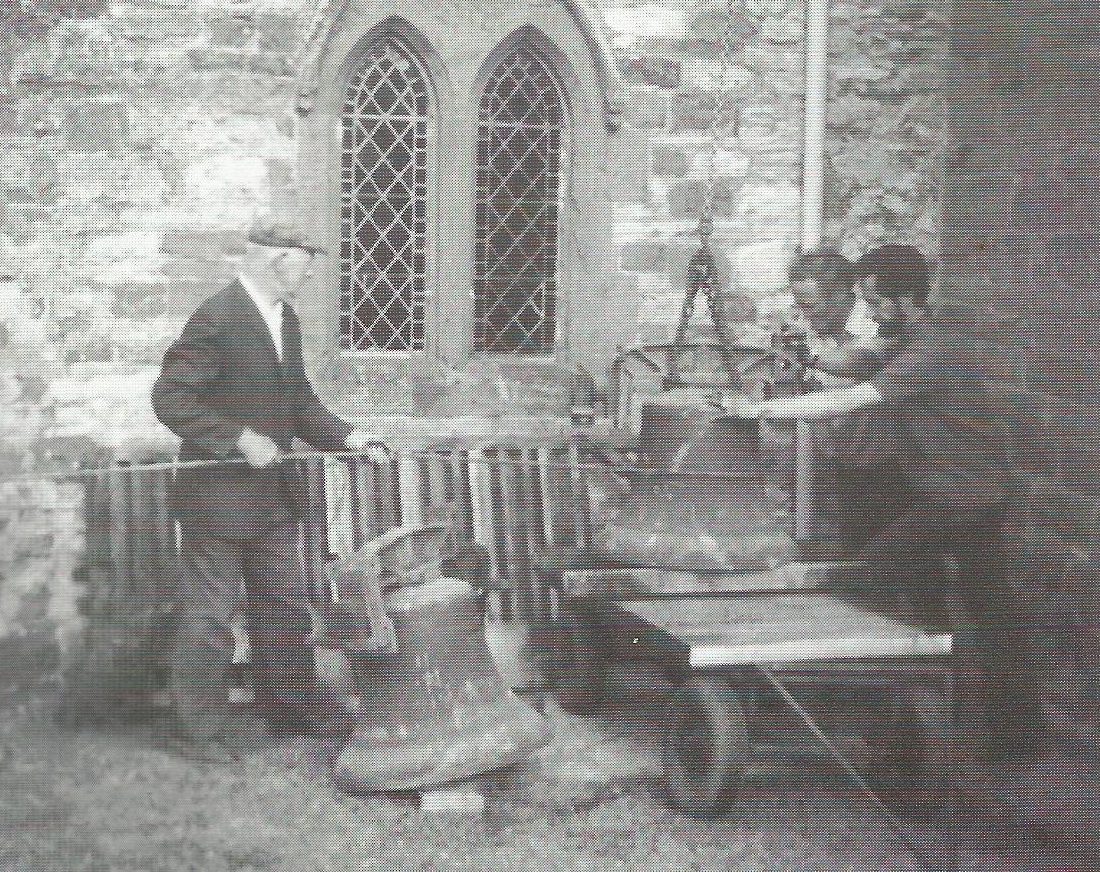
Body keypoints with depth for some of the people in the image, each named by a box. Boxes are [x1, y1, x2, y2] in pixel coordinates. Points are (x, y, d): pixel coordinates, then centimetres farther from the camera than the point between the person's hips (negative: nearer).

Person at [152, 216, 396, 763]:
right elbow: (170, 398, -20)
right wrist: (239, 439, -24)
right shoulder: (218, 318, -18)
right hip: (219, 495, -9)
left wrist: (347, 437, 1)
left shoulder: (285, 319, 9)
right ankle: (202, 729, 14)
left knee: (286, 608, 16)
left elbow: (300, 403, 16)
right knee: (210, 616, 2)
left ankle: (286, 708, 31)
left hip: (273, 496, 9)